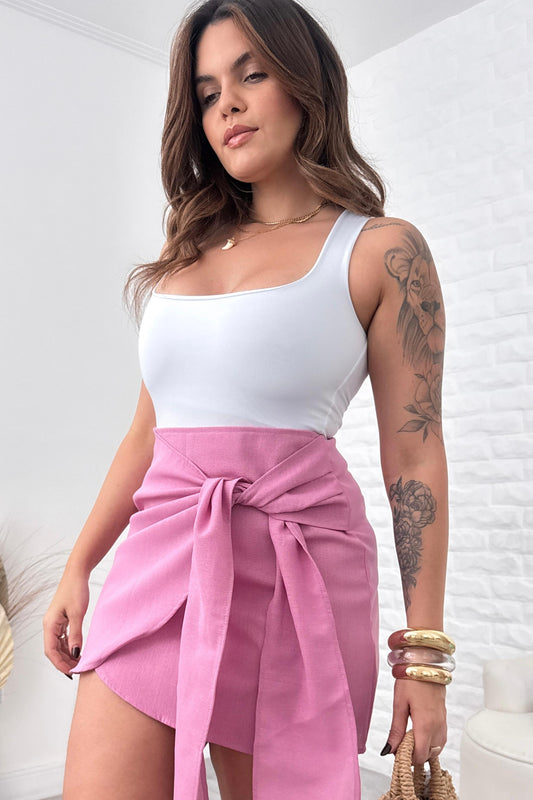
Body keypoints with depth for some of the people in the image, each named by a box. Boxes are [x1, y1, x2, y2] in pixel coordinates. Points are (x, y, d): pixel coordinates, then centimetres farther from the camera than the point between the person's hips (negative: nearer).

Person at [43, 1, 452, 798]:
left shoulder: (382, 251, 0)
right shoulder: (189, 253, 15)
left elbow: (413, 456, -4)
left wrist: (424, 652, -6)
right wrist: (78, 567, 13)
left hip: (295, 570, -4)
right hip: (161, 560, 4)